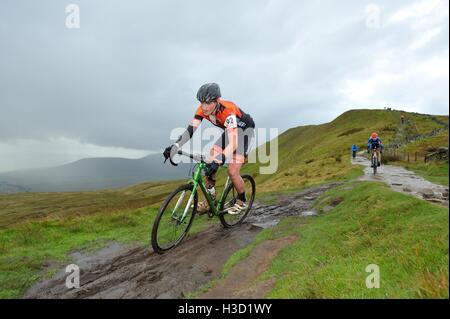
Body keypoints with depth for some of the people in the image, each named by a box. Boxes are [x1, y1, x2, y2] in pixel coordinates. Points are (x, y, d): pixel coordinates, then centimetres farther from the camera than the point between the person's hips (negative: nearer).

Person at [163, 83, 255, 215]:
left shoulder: (227, 111, -38)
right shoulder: (203, 109, -19)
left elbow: (233, 143, -46)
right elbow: (190, 130, -24)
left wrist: (219, 160, -58)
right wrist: (175, 146, -39)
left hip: (245, 132, -6)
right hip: (230, 131, 6)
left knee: (232, 172, -15)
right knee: (209, 165, -5)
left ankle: (241, 202, 12)